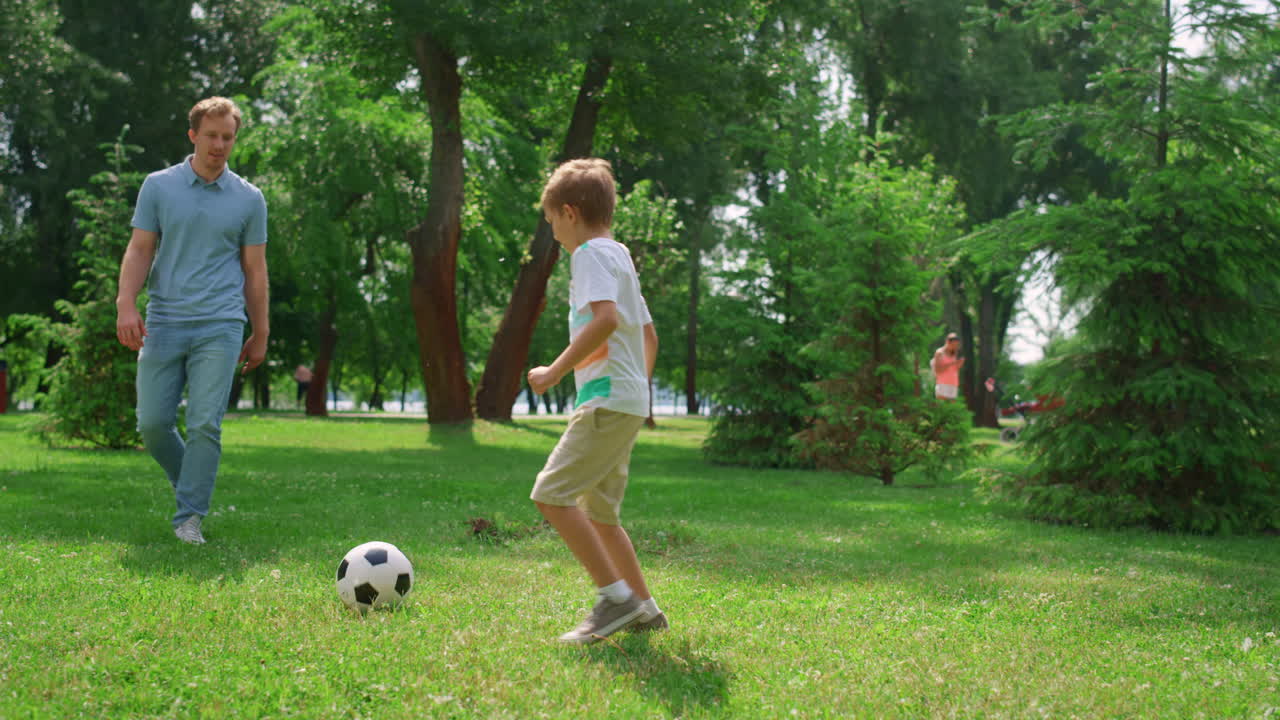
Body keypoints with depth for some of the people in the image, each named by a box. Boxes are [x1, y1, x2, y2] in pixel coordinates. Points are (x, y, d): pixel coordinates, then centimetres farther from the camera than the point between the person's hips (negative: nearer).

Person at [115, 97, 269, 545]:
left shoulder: (249, 198, 6)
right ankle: (191, 485, 26)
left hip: (220, 327, -1)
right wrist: (126, 304, -11)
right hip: (163, 324, 1)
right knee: (153, 422, -1)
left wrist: (260, 334, 10)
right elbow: (140, 250, 4)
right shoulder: (158, 186, 7)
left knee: (205, 424, -9)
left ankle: (190, 516, 1)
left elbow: (254, 269, 10)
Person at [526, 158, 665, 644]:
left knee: (551, 493, -14)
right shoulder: (620, 256, 22)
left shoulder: (591, 253, -8)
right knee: (597, 512, 14)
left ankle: (616, 596, -15)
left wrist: (555, 371, -20)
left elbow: (605, 318, -25)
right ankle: (642, 608, 17)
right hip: (630, 402, 10)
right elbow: (648, 334, 27)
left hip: (608, 399, -10)